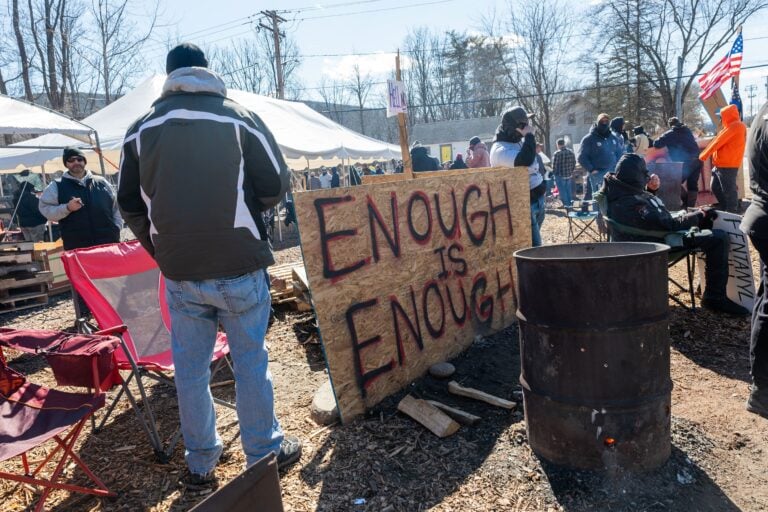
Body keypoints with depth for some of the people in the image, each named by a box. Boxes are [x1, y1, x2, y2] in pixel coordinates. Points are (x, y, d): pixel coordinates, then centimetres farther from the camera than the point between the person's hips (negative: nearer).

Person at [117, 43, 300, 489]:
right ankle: (265, 453, 26)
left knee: (190, 368, 14)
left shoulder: (142, 128, 5)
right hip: (239, 267, -2)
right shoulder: (240, 117, -5)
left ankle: (200, 465, 29)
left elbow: (130, 204, 9)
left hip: (178, 272, 3)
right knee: (251, 362, 11)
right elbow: (275, 188, -4)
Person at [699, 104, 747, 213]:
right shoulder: (734, 126, 20)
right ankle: (725, 209, 25)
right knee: (715, 188, 16)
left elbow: (718, 142, -12)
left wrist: (703, 155, -4)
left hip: (727, 166, -10)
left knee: (729, 191, -5)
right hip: (720, 164, 10)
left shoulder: (734, 126, -12)